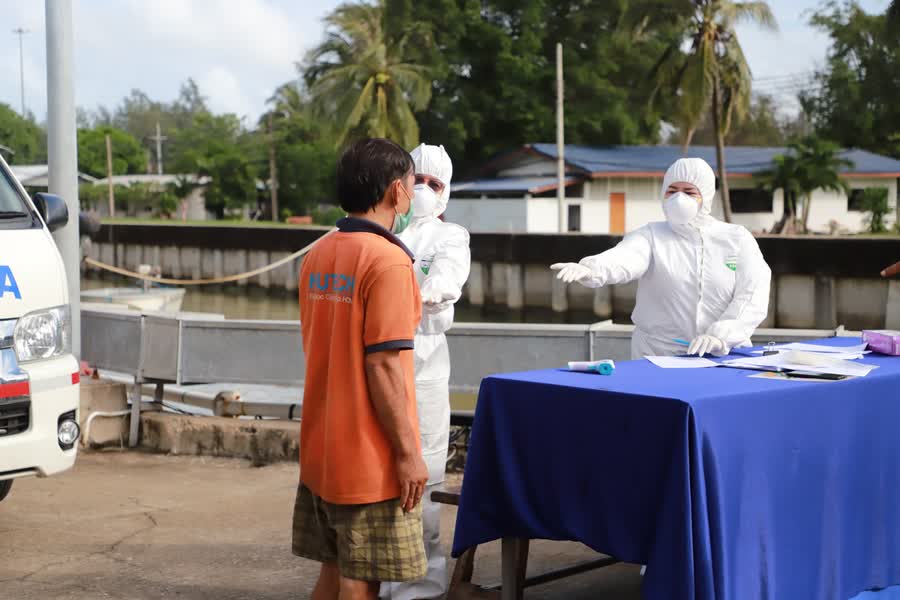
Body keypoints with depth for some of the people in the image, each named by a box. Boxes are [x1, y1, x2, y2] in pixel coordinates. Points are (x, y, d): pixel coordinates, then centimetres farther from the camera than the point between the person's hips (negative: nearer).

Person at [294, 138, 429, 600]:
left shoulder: (318, 256, 8)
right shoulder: (388, 261, -17)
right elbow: (382, 366, -20)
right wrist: (408, 452, -15)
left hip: (321, 450, 8)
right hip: (370, 458, -8)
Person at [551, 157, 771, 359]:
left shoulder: (737, 239, 7)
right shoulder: (651, 236, 5)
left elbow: (753, 294, -4)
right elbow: (623, 260, -16)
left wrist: (720, 336, -20)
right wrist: (590, 270, -38)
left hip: (725, 359, 0)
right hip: (658, 360, 0)